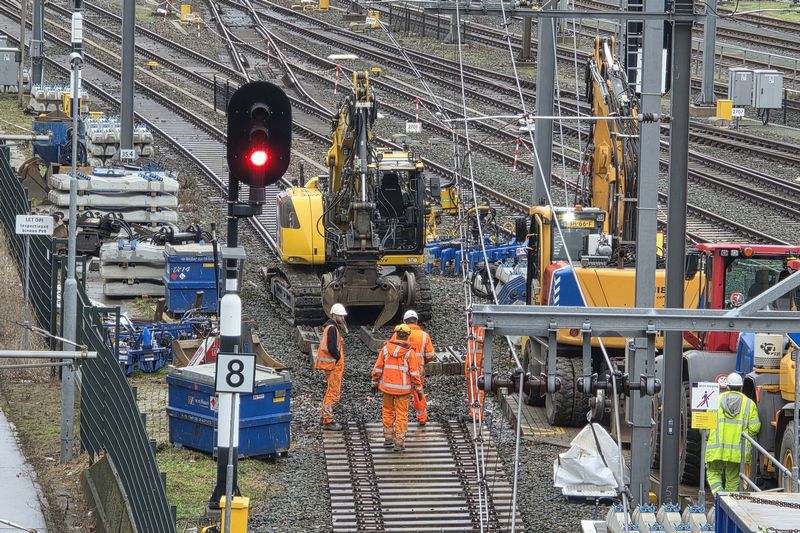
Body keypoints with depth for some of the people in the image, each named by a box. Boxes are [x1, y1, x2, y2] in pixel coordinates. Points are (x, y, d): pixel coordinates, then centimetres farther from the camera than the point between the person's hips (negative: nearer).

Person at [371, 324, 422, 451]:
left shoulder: (386, 349, -2)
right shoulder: (409, 352, -11)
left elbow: (378, 368, 2)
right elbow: (414, 373, -10)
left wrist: (375, 383, 14)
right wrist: (419, 389, -1)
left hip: (387, 387, 3)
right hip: (403, 388, -3)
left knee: (388, 411, 19)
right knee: (401, 414, 3)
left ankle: (388, 437, 28)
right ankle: (399, 443, 1)